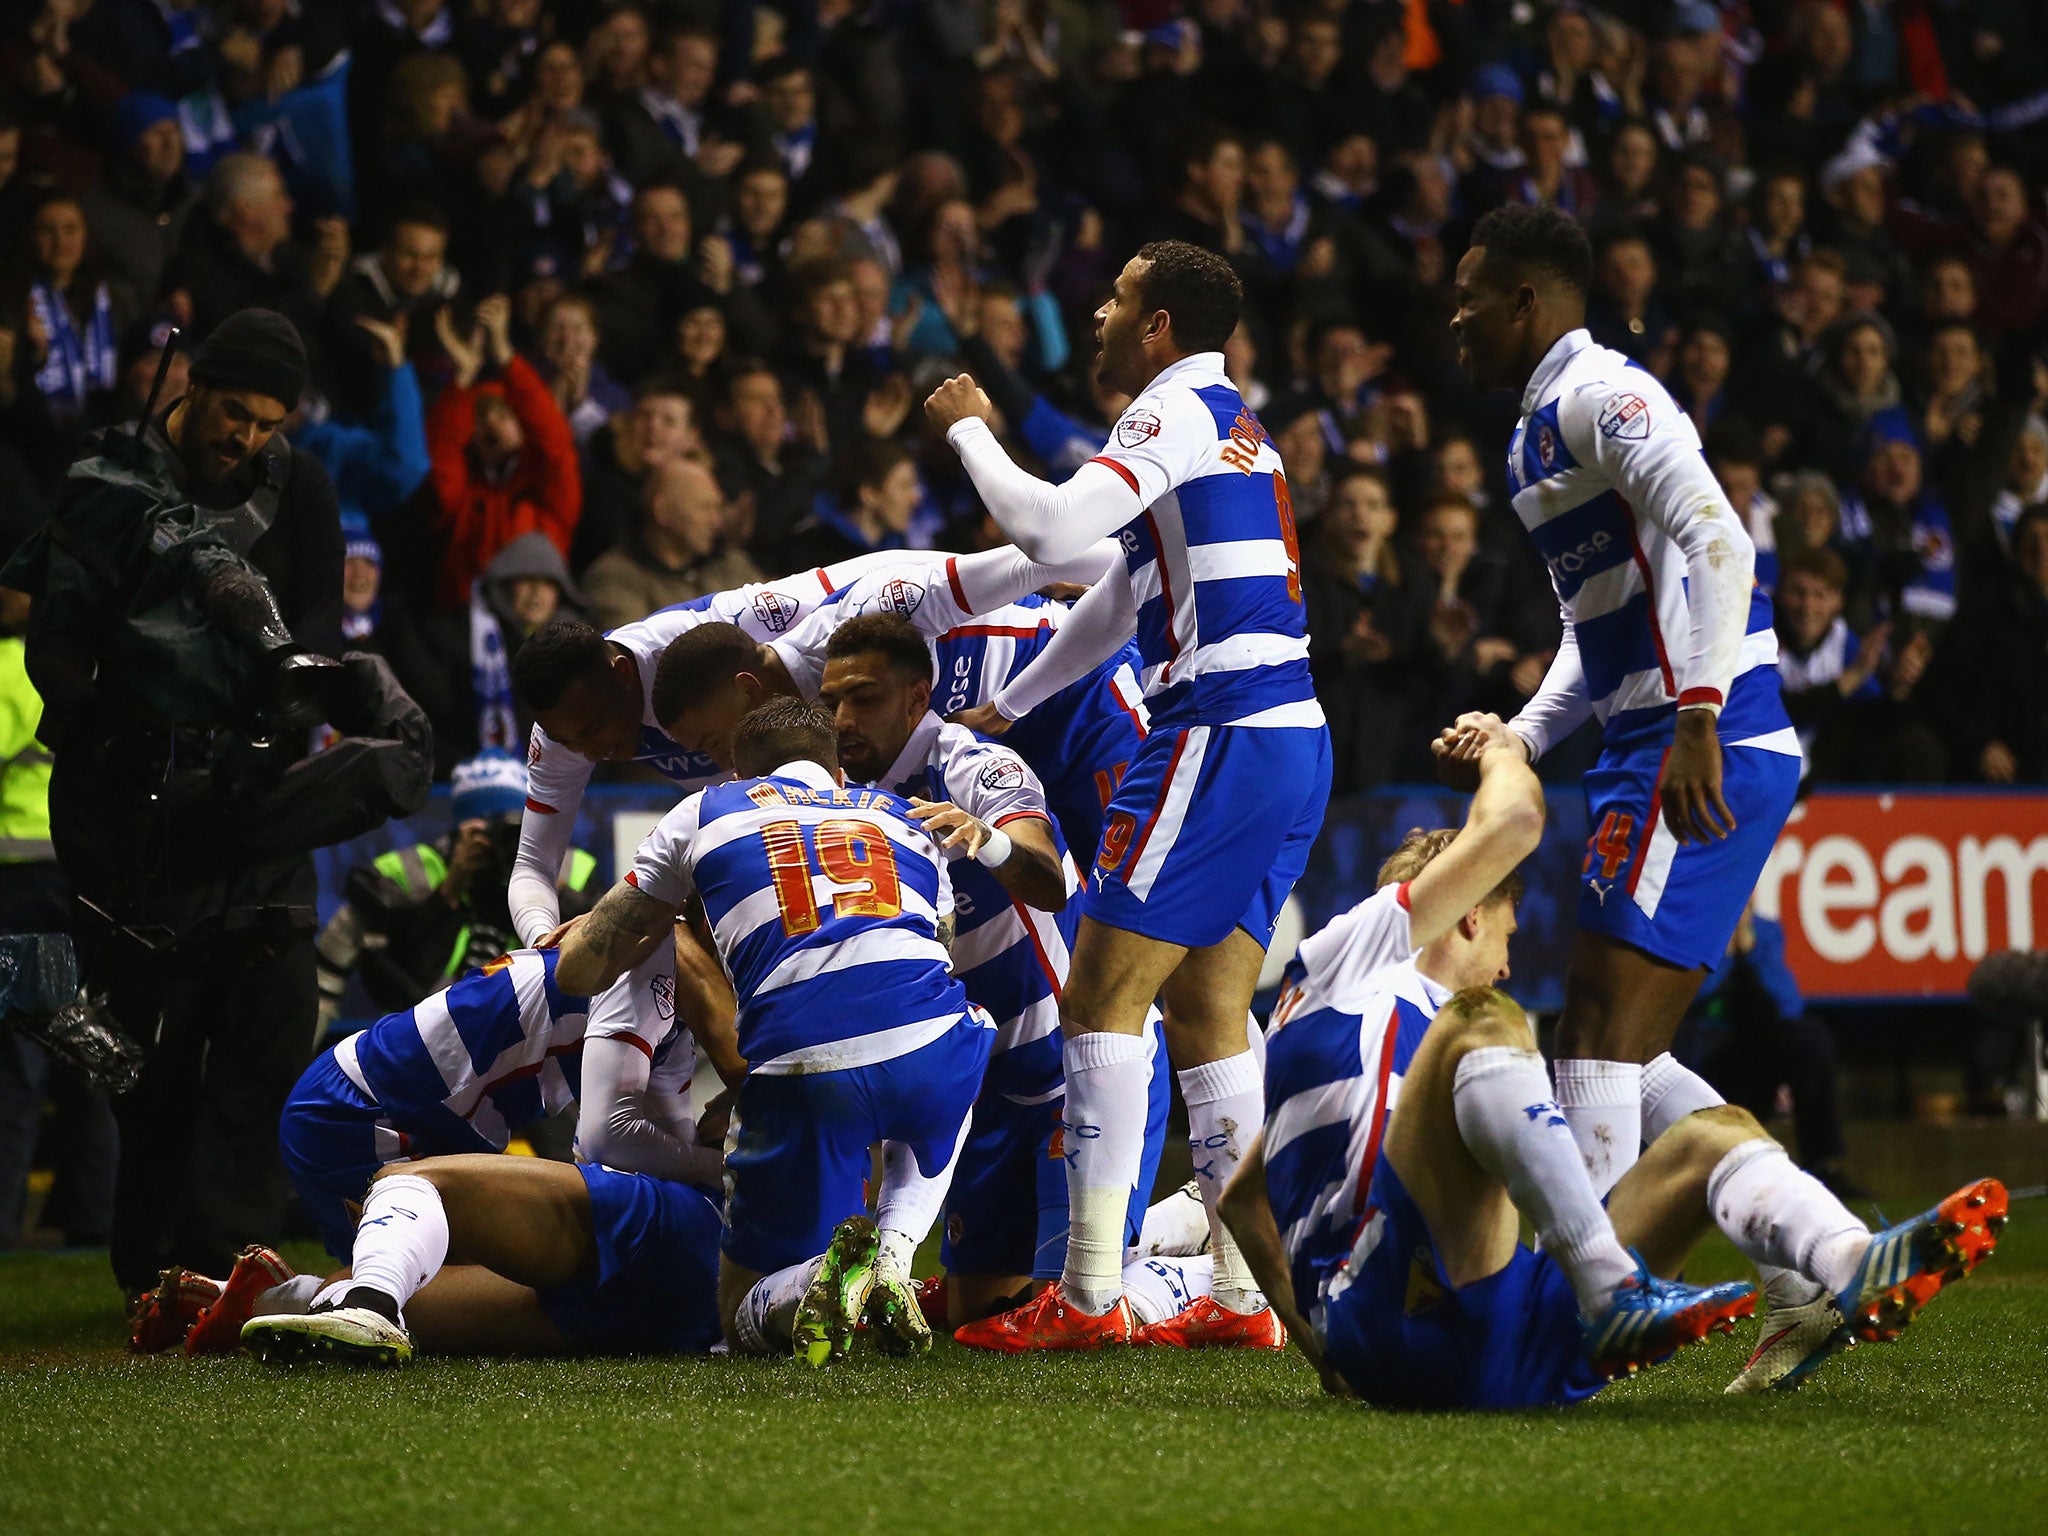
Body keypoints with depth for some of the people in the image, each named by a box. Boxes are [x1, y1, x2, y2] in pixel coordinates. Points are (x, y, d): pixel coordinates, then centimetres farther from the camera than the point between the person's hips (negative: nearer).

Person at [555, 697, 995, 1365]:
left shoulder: (704, 815, 24)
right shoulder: (908, 818, 31)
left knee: (746, 1315, 21)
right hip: (934, 1050, 1)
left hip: (799, 1071, -1)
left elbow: (580, 970, 26)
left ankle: (829, 1272, -18)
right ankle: (893, 1255, 14)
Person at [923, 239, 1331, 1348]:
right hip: (1294, 741, 10)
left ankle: (1089, 1296, -9)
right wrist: (1002, 710, 37)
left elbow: (1051, 532, -20)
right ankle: (1241, 1292, 8)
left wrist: (967, 431, -3)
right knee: (1208, 1016, 11)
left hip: (1222, 739, -10)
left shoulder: (1178, 411, -7)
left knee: (1103, 1000, -7)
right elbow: (1125, 598, 31)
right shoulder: (1231, 424, 23)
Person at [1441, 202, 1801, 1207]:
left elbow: (1718, 543, -24)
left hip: (1702, 750, -10)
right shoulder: (1540, 431, 23)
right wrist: (1521, 740, 19)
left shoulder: (1602, 398, -10)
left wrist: (1697, 718, -31)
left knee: (1601, 1033, -12)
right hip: (1652, 749, 10)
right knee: (1621, 1045, 11)